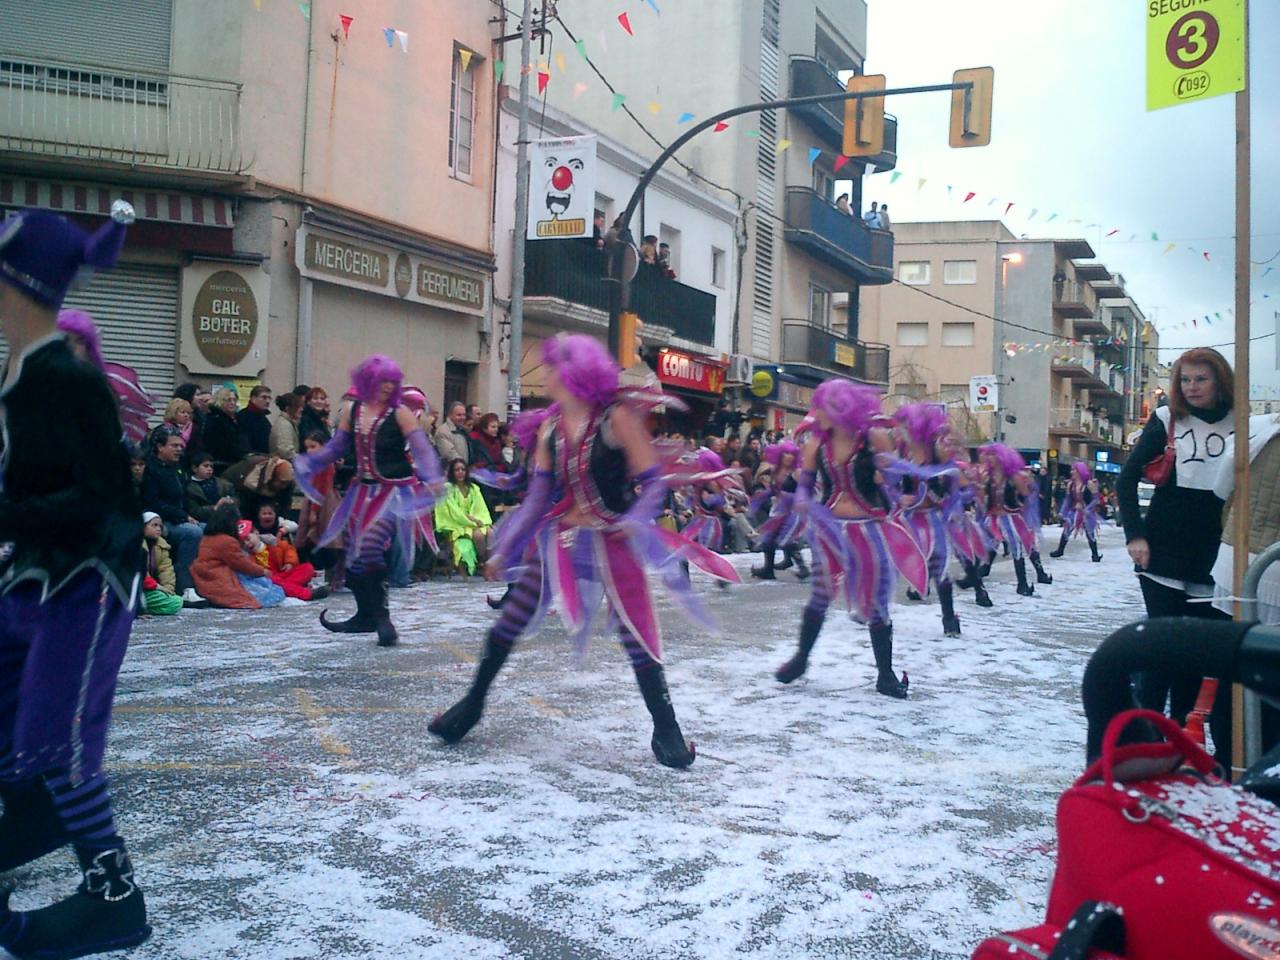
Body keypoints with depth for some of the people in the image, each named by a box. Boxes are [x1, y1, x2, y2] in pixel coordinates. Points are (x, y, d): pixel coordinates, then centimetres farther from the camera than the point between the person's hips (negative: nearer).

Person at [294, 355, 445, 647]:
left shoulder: (400, 413, -10)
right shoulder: (351, 411, 5)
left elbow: (422, 449, -17)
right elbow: (336, 447, 14)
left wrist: (433, 479, -33)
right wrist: (306, 464, 2)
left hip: (394, 490, -6)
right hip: (364, 489, 6)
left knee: (370, 549, -20)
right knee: (354, 554, 10)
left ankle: (382, 617, -7)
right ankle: (366, 616, 26)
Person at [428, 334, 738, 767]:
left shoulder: (617, 417, -12)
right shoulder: (549, 427, 3)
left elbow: (653, 480, -13)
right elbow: (538, 495, 6)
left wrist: (634, 523, -29)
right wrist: (504, 551, 5)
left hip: (612, 542, -5)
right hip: (561, 538, 5)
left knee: (636, 635, -1)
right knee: (509, 621, 4)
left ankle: (666, 729, 13)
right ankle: (472, 703, 21)